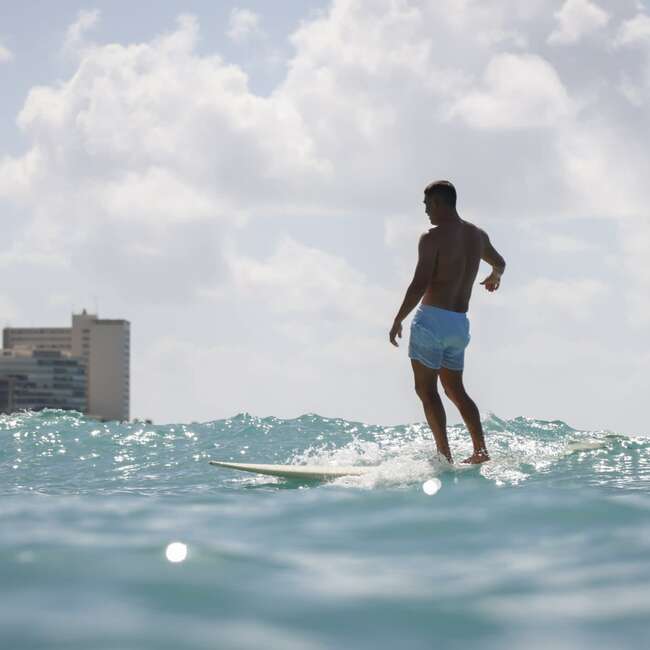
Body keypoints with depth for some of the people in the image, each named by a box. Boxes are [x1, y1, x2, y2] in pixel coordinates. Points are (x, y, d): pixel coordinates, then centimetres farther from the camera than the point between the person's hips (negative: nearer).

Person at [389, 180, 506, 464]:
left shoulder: (433, 238, -11)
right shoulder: (477, 236, 11)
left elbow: (419, 286, -19)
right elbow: (500, 263, 31)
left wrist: (397, 321, -11)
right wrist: (494, 276, 55)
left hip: (432, 319, -7)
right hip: (460, 324, 7)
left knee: (426, 389, -2)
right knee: (455, 389, 18)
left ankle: (444, 454, -11)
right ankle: (481, 450, 9)